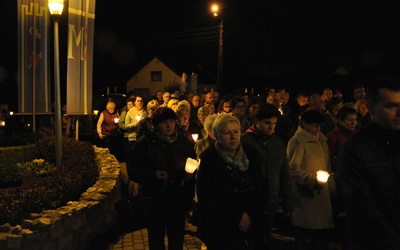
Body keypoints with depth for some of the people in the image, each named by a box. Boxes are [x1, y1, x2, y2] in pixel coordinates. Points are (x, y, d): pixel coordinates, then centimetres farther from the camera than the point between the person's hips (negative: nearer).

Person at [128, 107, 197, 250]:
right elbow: (132, 170, -6)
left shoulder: (183, 142, 4)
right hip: (155, 201, -2)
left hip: (178, 200, 3)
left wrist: (190, 173, -9)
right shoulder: (145, 143, -6)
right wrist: (152, 174, -22)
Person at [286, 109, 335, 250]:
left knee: (323, 236, 10)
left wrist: (331, 187, 18)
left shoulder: (321, 140, 16)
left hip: (323, 195, 8)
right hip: (306, 198, -8)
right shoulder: (297, 141, -10)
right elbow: (293, 168, -18)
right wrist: (313, 180, -22)